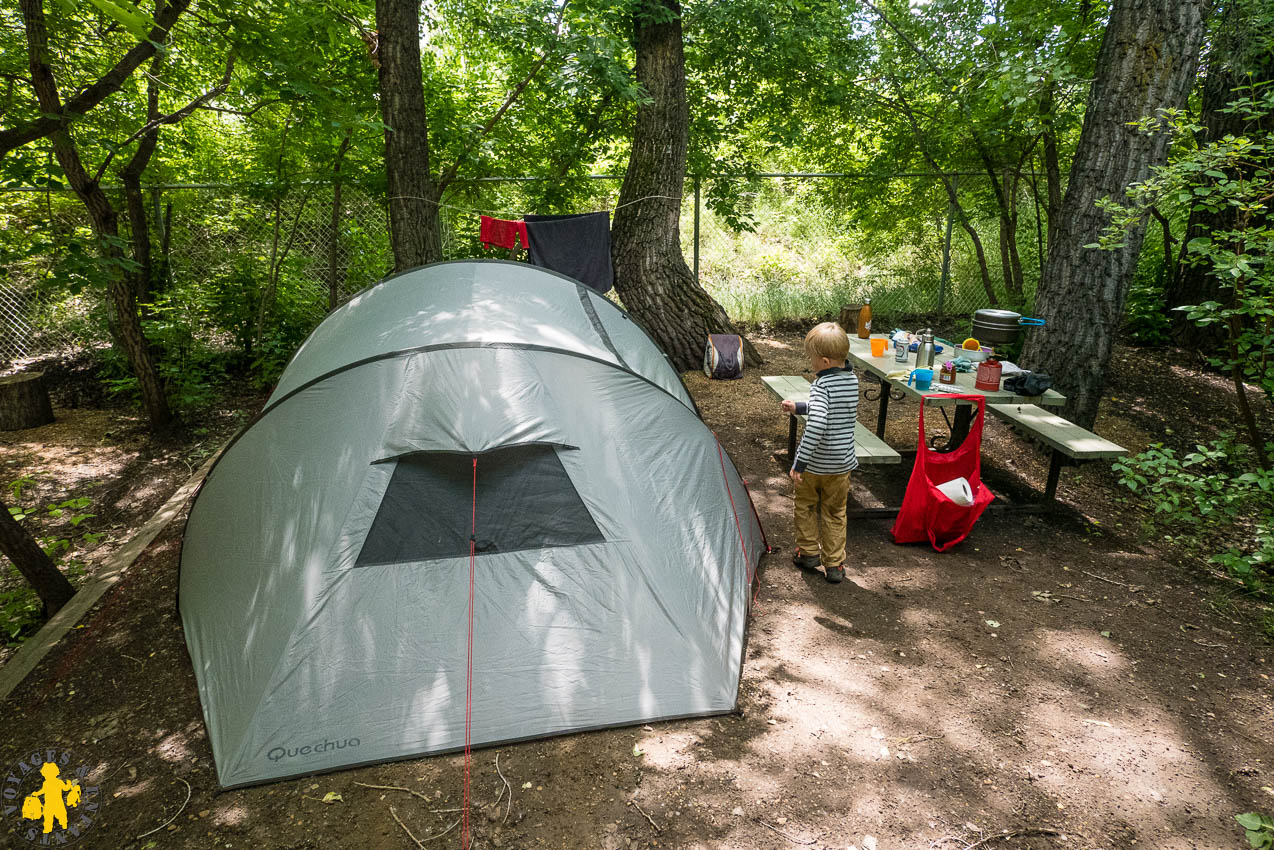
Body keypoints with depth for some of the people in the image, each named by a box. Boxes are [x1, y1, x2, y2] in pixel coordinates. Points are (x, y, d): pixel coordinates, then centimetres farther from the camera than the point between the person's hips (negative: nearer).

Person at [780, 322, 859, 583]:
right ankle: (835, 564, 21)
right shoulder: (852, 380, 0)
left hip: (815, 463, -5)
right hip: (842, 462, 6)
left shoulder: (821, 385, -23)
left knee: (805, 505, 20)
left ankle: (808, 552, 30)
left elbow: (817, 423, -36)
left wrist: (800, 461, -33)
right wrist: (799, 407, 22)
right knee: (834, 513, 17)